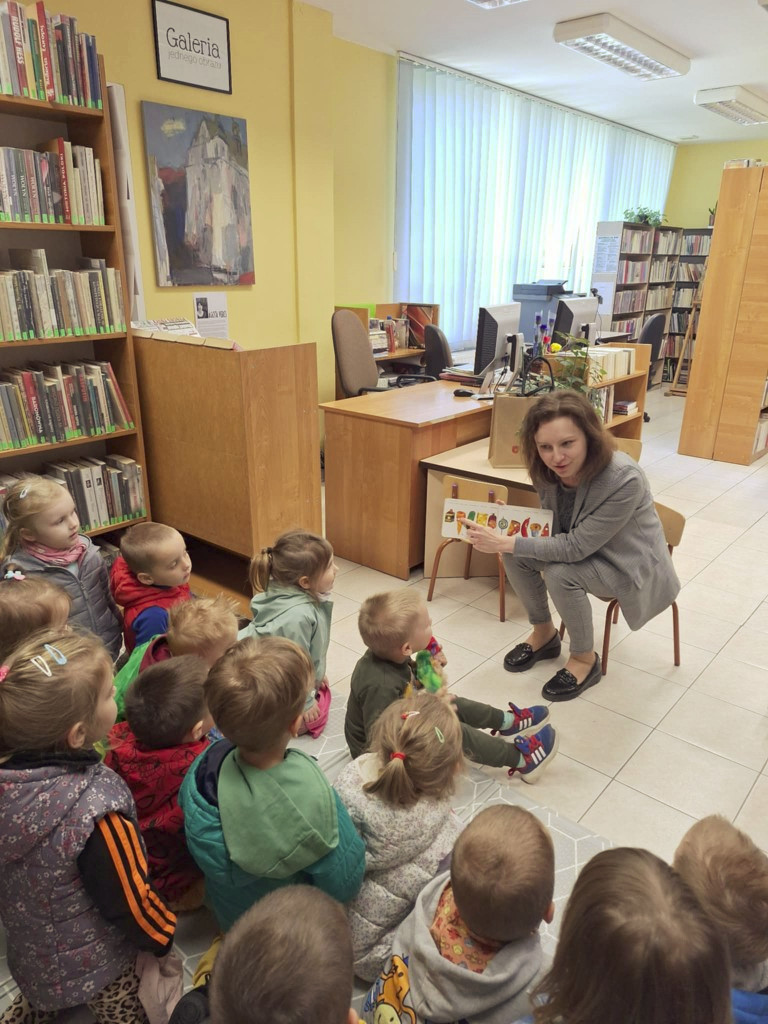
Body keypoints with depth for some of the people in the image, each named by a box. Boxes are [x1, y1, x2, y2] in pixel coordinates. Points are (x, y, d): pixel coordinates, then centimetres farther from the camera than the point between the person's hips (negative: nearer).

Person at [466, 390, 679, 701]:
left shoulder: (624, 479, -35)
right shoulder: (546, 469, -16)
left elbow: (576, 547, -33)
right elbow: (554, 526, 1)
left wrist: (504, 543, -33)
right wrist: (505, 533, -19)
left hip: (632, 565, -6)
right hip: (580, 546, 6)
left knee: (560, 573, -30)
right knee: (515, 555, -14)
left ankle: (585, 659, -4)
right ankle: (543, 634, 11)